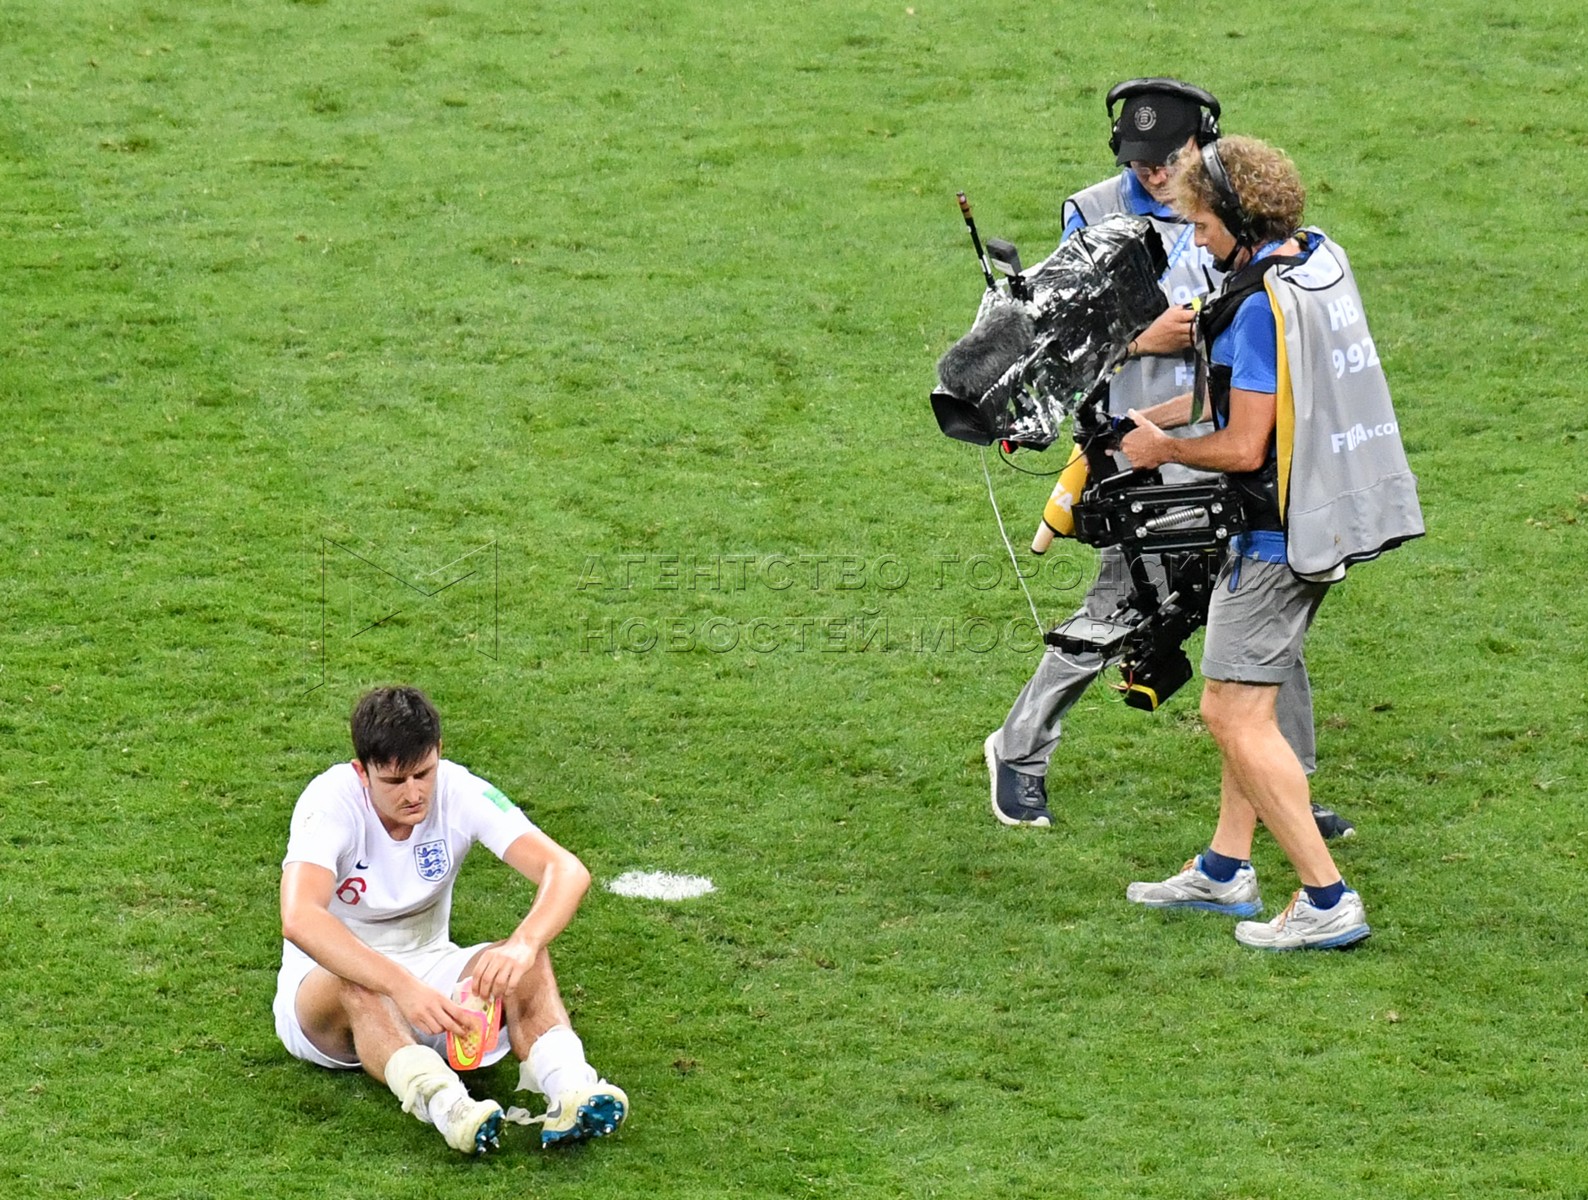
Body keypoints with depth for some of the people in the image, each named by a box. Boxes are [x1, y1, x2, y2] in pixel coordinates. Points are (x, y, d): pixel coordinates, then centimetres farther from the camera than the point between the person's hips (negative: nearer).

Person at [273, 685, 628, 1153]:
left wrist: (523, 945, -46)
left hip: (428, 969, 3)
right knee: (358, 987, -39)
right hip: (326, 986, -3)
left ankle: (568, 1087, -53)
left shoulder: (460, 793, -14)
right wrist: (402, 986, -54)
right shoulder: (331, 802, -24)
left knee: (524, 963, -27)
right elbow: (299, 919, -41)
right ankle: (446, 1105, -64)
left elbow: (566, 870, -25)